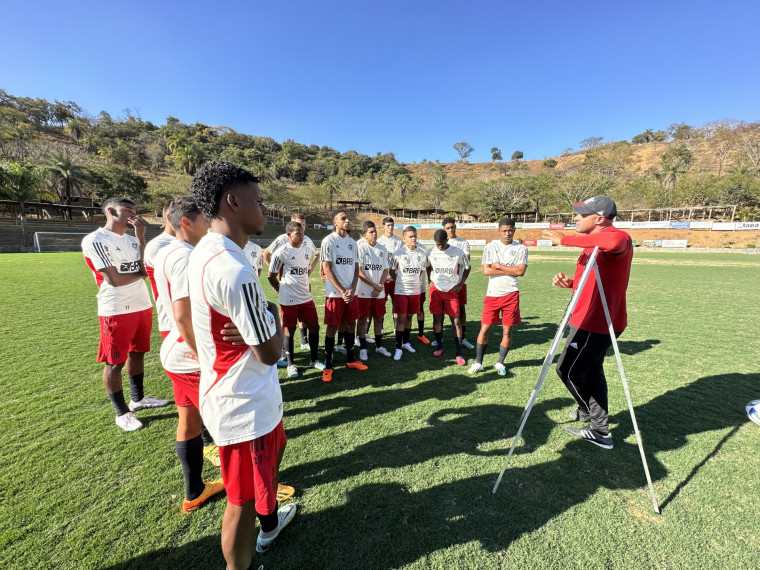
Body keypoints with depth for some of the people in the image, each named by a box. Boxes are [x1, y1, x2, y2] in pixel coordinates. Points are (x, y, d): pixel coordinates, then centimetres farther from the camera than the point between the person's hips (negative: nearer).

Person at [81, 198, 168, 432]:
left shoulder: (133, 240, 11)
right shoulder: (95, 240, -12)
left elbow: (147, 265, -3)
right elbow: (114, 279, -17)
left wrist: (141, 237, -7)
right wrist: (143, 273, -1)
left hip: (142, 306, 8)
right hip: (116, 311, -7)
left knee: (137, 352, 18)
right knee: (114, 362, 5)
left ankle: (138, 398, 34)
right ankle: (122, 413, 18)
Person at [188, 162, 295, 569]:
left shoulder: (204, 253, 1)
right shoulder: (234, 270, -30)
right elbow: (270, 351, -22)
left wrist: (259, 315, -6)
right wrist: (274, 312, -5)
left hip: (243, 395, 10)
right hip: (245, 407, -10)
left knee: (275, 448, 32)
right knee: (243, 501, 13)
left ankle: (269, 525, 59)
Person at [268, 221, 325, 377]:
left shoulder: (308, 245, 2)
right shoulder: (282, 252, -12)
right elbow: (271, 276, -3)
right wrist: (282, 291, 5)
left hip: (306, 297, 5)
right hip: (288, 300, -5)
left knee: (314, 326, 8)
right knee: (289, 330, 6)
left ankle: (314, 360, 25)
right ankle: (291, 364, 23)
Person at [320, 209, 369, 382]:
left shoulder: (353, 242, 11)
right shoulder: (329, 241, -7)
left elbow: (356, 269, 10)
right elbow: (327, 269, -10)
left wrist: (352, 289, -4)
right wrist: (342, 291, -13)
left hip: (352, 292, 6)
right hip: (335, 293, -5)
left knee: (350, 325, 13)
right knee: (332, 327, 0)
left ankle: (350, 359, 28)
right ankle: (328, 366, 11)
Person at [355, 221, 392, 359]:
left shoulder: (382, 249, 8)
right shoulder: (360, 248, -7)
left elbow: (385, 270, 8)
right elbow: (358, 272, -11)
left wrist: (380, 287, -6)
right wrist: (375, 285, -12)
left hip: (379, 292, 5)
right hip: (363, 292, -4)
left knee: (378, 318, 13)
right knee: (362, 319, 3)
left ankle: (379, 346, 27)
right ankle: (362, 348, 16)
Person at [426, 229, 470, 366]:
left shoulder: (458, 252, -8)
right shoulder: (431, 252, -3)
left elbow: (467, 267, 5)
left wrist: (460, 284, -1)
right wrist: (431, 281, 6)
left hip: (452, 291, -2)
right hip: (436, 289, 2)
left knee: (456, 321, -4)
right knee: (437, 319, 7)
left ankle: (459, 354, 3)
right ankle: (439, 346, 25)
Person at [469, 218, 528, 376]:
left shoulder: (521, 248, 2)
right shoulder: (490, 247, 1)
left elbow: (521, 271, -11)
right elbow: (486, 270, -10)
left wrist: (499, 266, -10)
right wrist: (510, 270, -9)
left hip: (511, 294, 1)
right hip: (492, 294, 0)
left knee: (507, 331, 6)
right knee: (485, 329, 2)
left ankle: (500, 363, 23)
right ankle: (478, 362, 16)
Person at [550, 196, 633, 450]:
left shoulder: (617, 237, -18)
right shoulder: (595, 243, 14)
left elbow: (614, 242, -45)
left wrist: (565, 240, -35)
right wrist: (570, 283, 2)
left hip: (595, 323, -10)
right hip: (591, 321, 10)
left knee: (568, 370, 1)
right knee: (591, 371, 19)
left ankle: (595, 421, 24)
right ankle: (599, 429, 34)